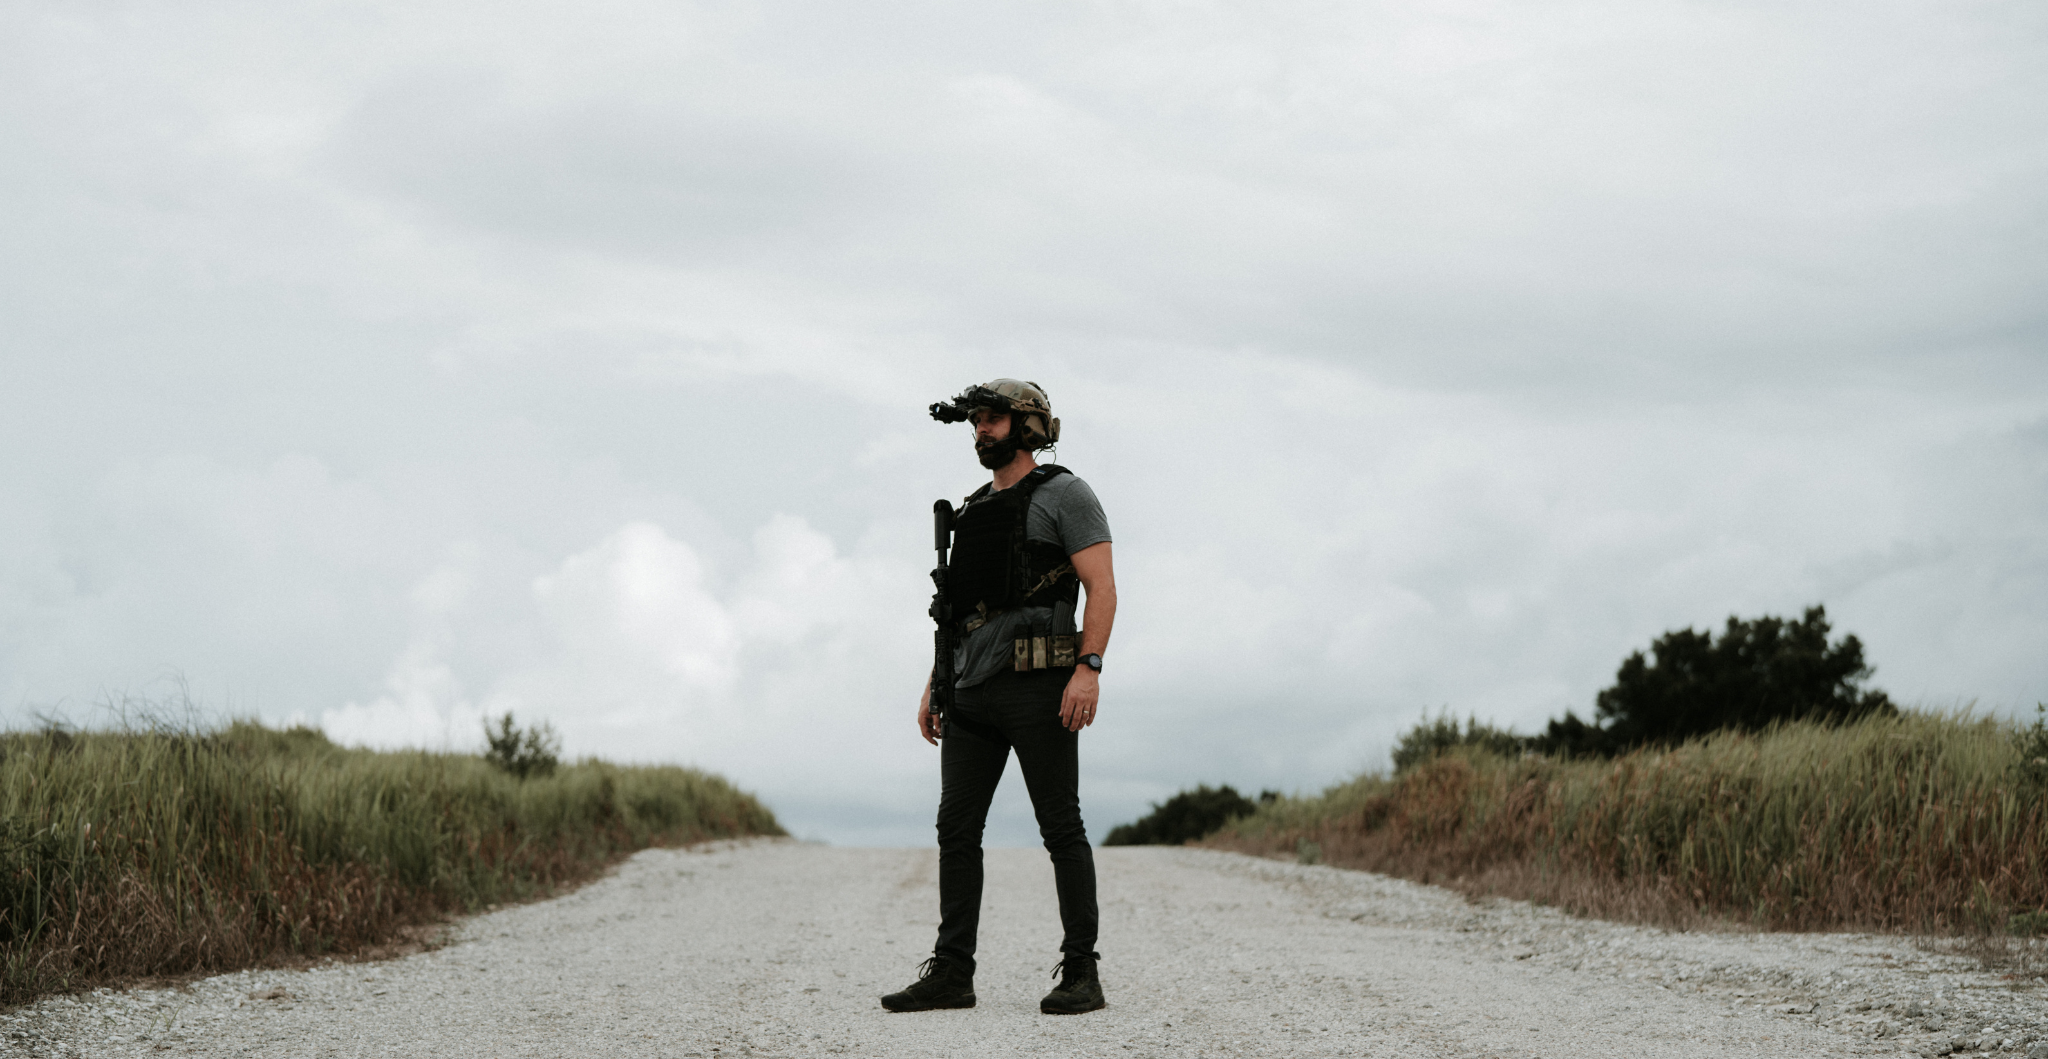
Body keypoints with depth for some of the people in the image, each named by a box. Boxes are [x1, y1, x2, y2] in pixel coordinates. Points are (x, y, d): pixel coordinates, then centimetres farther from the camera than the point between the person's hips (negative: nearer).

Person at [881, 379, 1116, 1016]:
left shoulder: (1063, 495, -1)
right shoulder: (973, 510, 21)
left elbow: (1102, 587, -10)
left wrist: (1088, 667, -21)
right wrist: (935, 682, 17)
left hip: (1038, 688, -7)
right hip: (972, 693, 7)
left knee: (1061, 829, -4)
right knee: (956, 829, 2)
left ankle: (1081, 974, 0)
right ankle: (951, 973, 6)